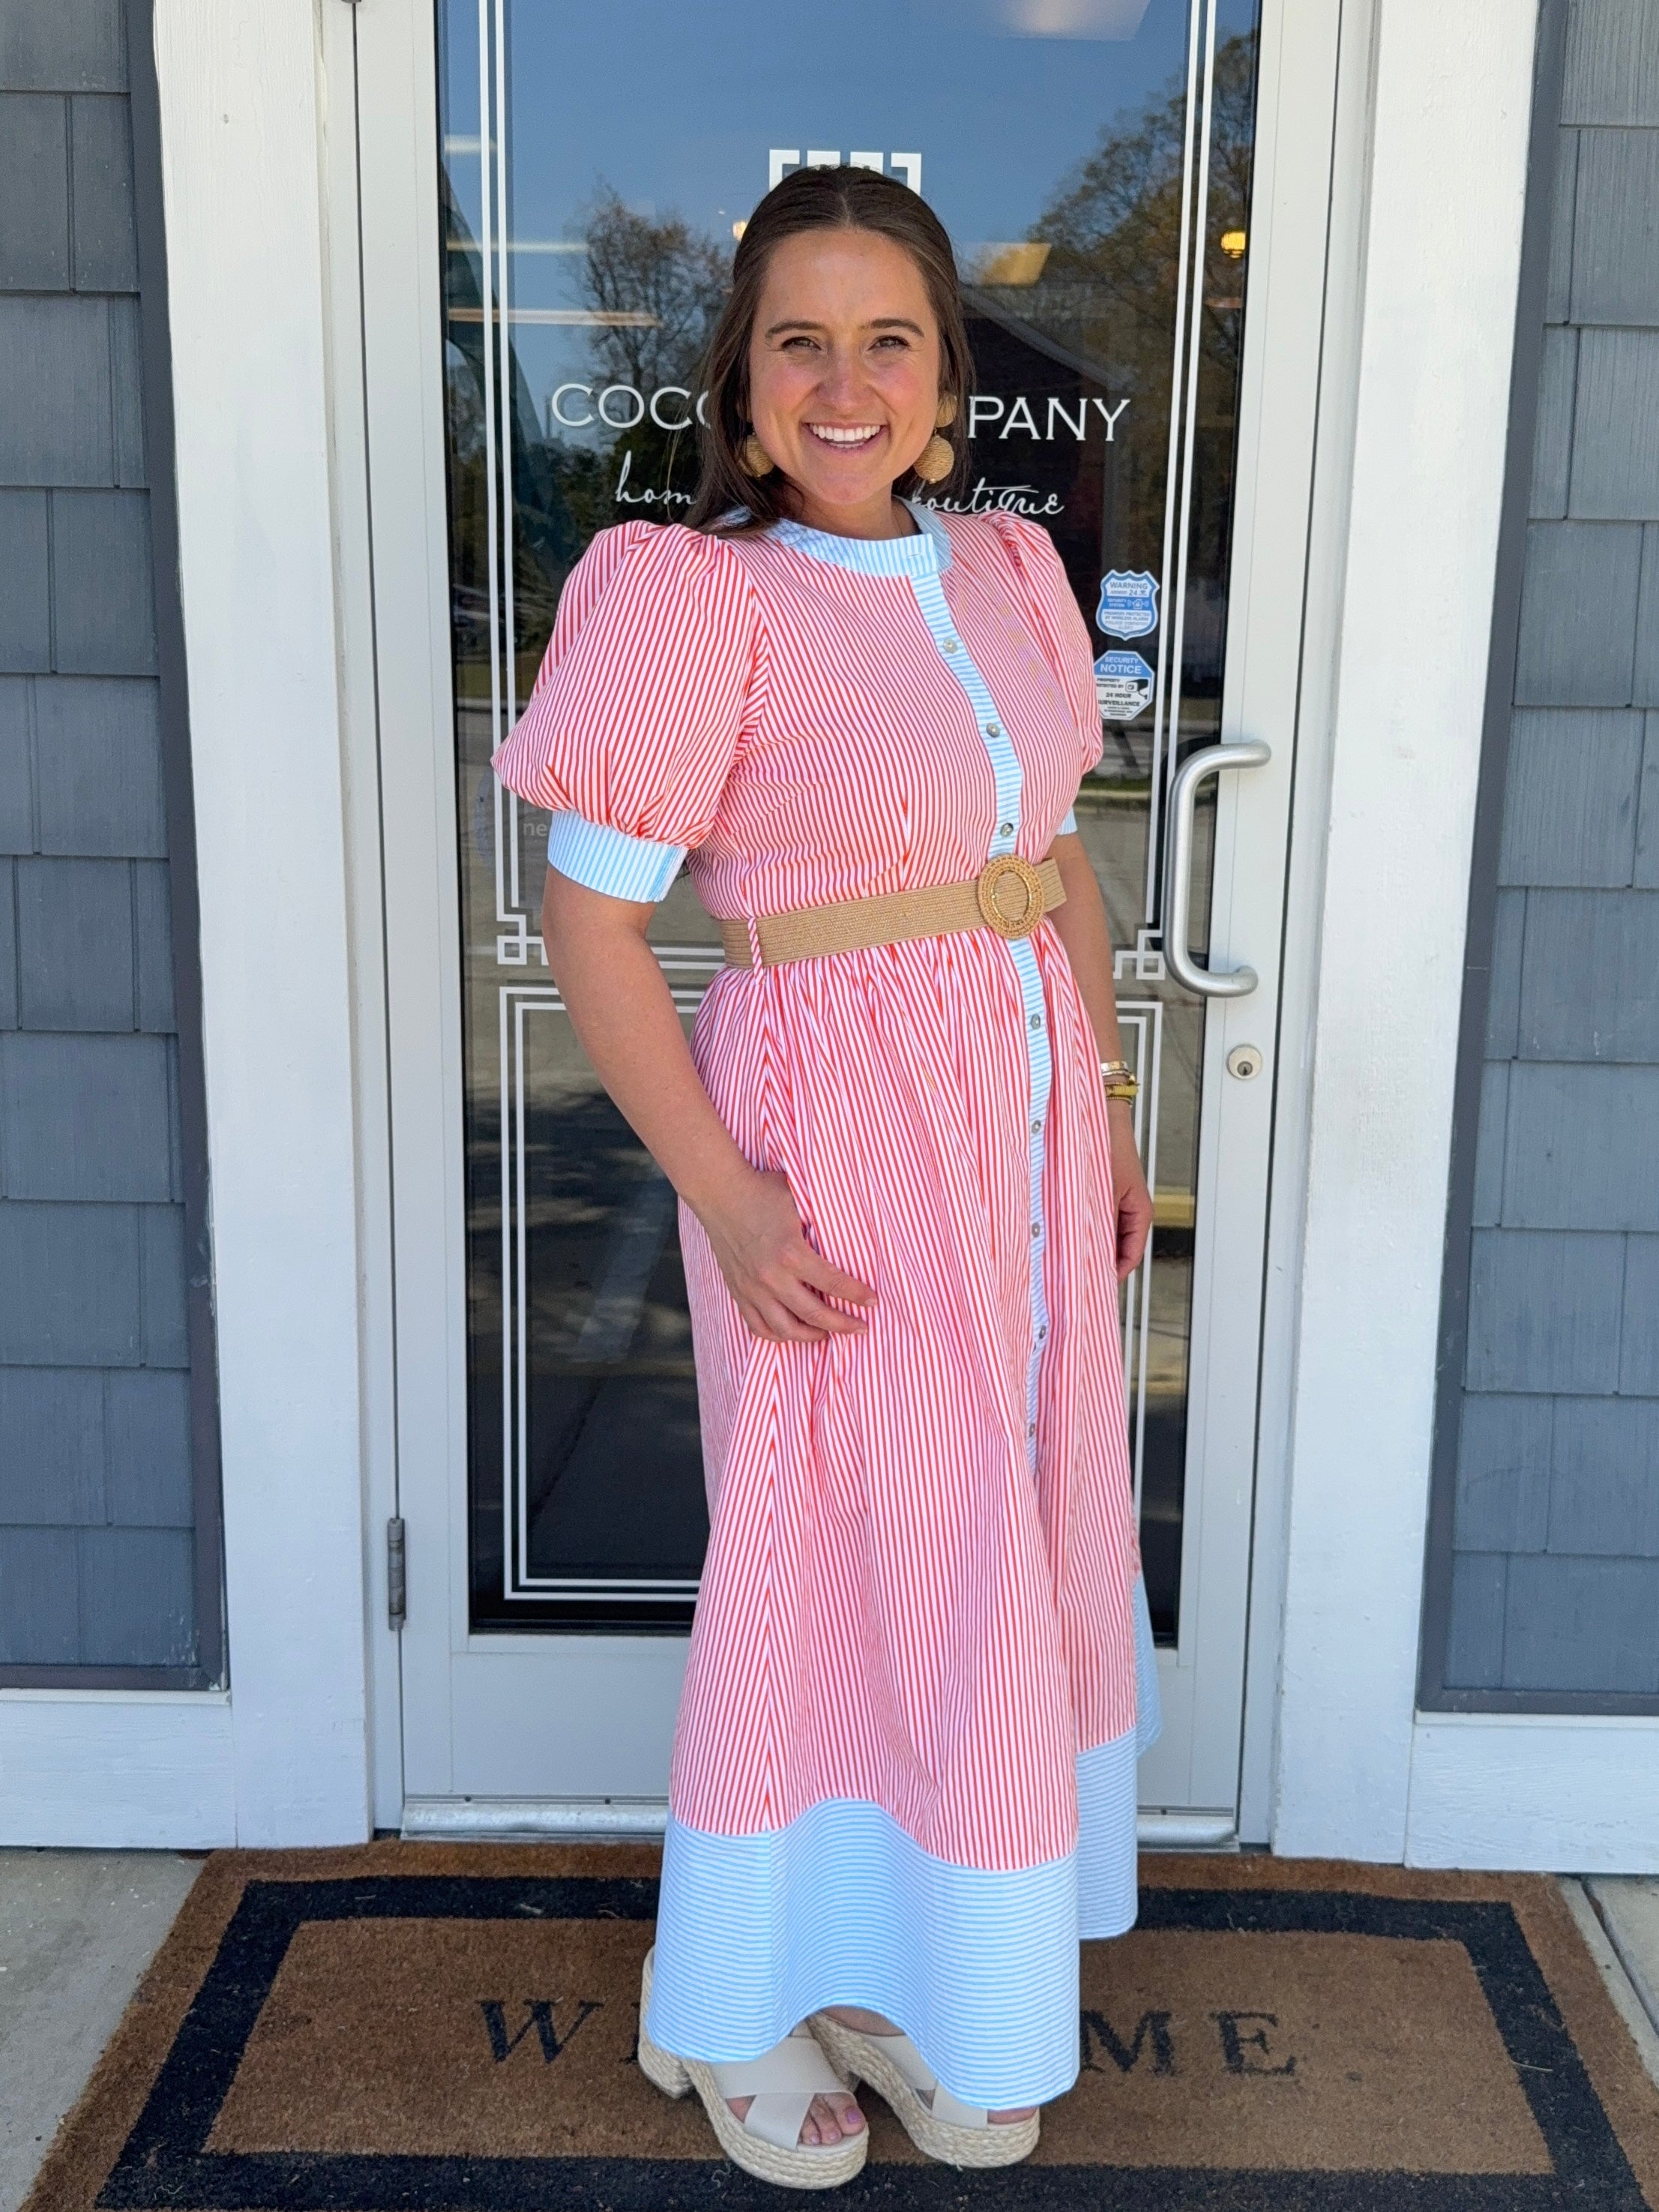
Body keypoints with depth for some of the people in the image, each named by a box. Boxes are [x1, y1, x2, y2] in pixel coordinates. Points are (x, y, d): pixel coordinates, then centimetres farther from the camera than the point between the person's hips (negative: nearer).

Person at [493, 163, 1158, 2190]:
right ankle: (740, 2010, 31)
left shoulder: (1009, 574, 7)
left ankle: (932, 1978, 41)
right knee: (841, 1561, 6)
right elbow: (588, 920, -14)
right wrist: (727, 1199, -19)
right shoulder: (700, 599, -13)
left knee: (1006, 1544, 17)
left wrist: (1111, 1113, 13)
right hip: (839, 1141, -7)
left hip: (1027, 1119, 7)